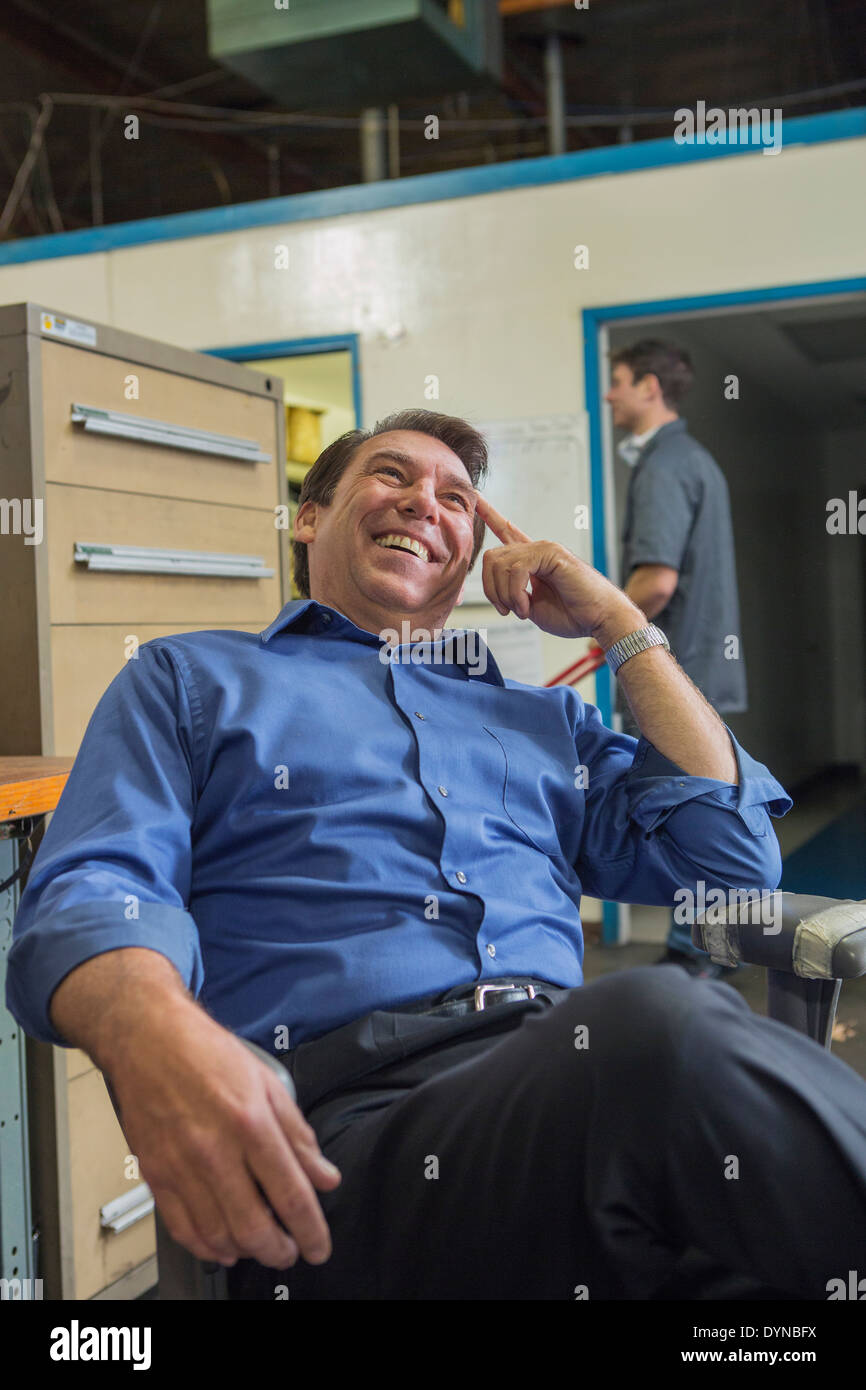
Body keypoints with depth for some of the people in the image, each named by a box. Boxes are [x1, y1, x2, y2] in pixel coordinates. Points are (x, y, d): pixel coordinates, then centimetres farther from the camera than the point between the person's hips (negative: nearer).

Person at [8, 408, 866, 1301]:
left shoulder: (542, 716, 29)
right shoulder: (191, 679, 20)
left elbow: (736, 859, 19)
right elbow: (88, 894, 3)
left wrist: (618, 623, 21)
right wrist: (153, 1034, -22)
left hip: (573, 1076, 4)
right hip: (351, 1114, -3)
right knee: (663, 1021, -33)